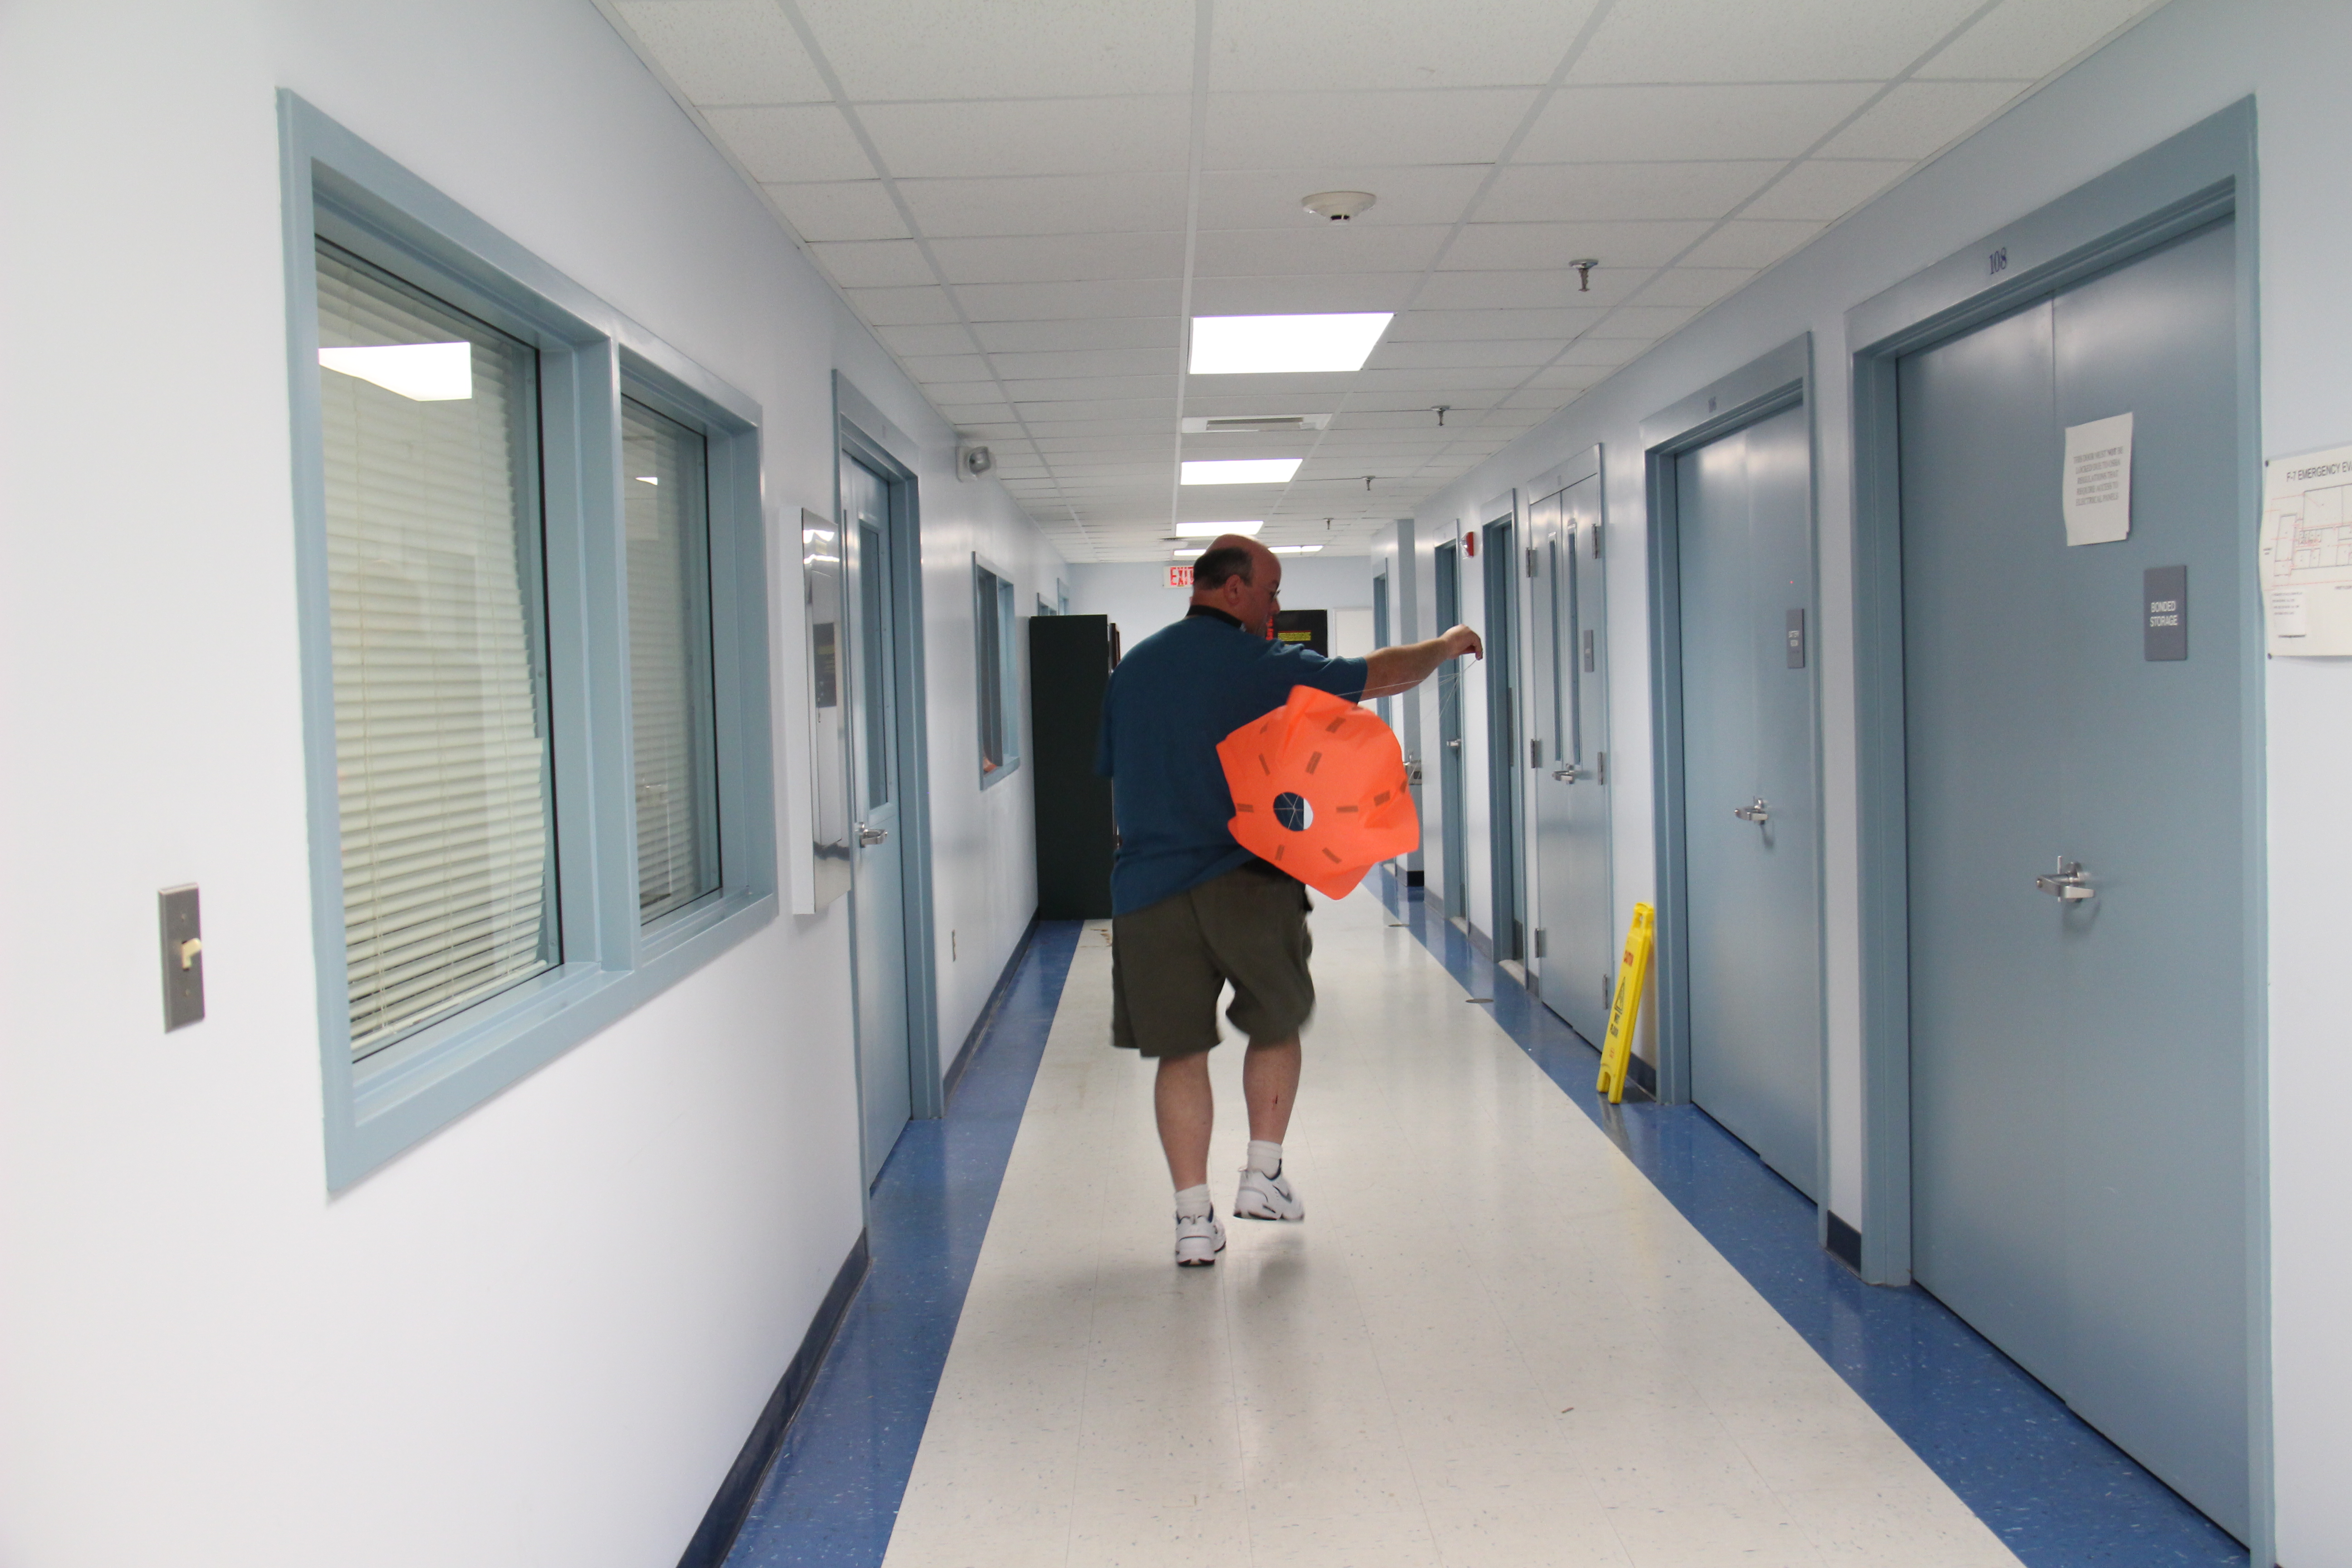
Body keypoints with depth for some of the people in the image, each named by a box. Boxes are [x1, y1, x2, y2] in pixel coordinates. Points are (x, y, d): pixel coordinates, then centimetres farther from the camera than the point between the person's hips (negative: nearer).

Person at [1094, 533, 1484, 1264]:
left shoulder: (1132, 667, 11)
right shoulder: (1258, 663, -5)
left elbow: (1113, 771, 18)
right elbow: (1378, 677, 1)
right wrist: (1446, 647, 17)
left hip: (1147, 889, 4)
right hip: (1244, 881, -3)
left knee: (1180, 1052, 8)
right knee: (1276, 1026, 19)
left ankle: (1194, 1218, 8)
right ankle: (1263, 1176, 19)